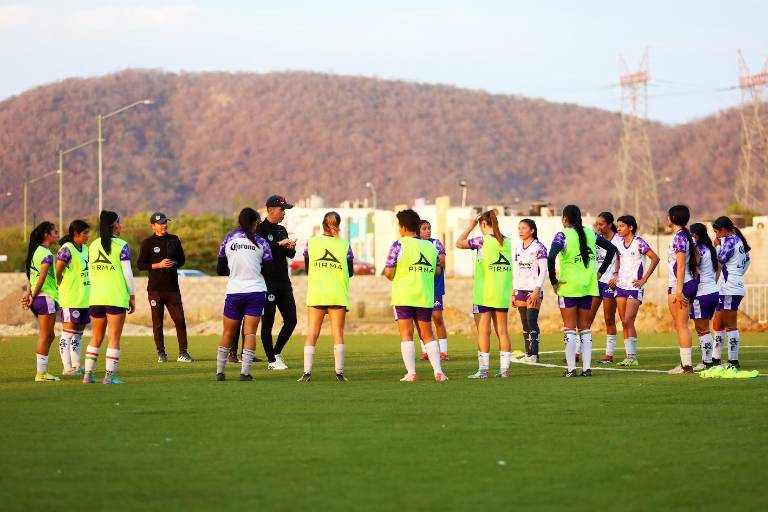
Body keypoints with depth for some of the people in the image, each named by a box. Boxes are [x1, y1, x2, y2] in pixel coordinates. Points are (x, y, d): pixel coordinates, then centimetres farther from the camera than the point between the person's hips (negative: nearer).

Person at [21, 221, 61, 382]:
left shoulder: (36, 251, 16)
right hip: (46, 297, -9)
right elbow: (42, 277, -20)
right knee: (45, 336, -4)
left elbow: (33, 276, 12)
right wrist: (33, 296, -12)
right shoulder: (46, 254, -14)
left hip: (38, 298, 9)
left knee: (49, 336, 15)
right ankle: (41, 373, -2)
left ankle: (42, 371, 16)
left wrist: (29, 293, 3)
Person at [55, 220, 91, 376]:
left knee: (79, 333, 12)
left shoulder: (85, 249, 14)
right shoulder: (66, 249, -12)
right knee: (68, 333, -5)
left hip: (85, 298, 8)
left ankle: (76, 366, 18)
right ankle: (67, 367, -3)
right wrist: (64, 290, -4)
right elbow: (57, 273, -13)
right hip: (71, 299, -8)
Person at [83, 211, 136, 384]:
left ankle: (88, 374, 12)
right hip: (117, 297, -5)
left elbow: (91, 273, 13)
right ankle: (109, 375, -5)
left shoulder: (93, 246, 9)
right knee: (114, 337, 0)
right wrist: (132, 296, 0)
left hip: (96, 297, 5)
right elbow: (127, 273, -8)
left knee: (96, 337, 14)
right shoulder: (121, 246, -6)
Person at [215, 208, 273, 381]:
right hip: (256, 291, -1)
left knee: (228, 333, 11)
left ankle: (219, 371, 14)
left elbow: (220, 270, 5)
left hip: (234, 292, 1)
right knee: (250, 332, -1)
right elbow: (268, 270, 1)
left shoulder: (229, 240, 1)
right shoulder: (261, 242, -1)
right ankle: (245, 372, -9)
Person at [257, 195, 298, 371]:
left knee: (291, 320, 6)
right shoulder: (260, 229, -6)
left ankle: (276, 353, 21)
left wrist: (291, 248, -4)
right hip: (268, 282, -8)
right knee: (268, 322, -2)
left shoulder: (282, 230, 17)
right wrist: (279, 244, -24)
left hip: (284, 282, 8)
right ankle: (272, 360, 4)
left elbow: (290, 255, 18)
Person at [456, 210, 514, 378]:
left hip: (484, 295, -5)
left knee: (483, 331, -2)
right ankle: (504, 369, 7)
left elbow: (459, 243, -1)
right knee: (502, 330, 8)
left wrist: (471, 226, 8)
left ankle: (483, 369, -4)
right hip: (503, 294, 5)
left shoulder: (482, 241, -10)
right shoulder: (506, 241, 5)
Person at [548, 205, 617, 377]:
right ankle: (587, 367, 7)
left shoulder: (562, 235, -9)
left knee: (570, 329, 1)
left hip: (568, 287, -5)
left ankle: (571, 368, -1)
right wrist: (600, 271, 14)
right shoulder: (590, 233, 7)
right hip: (589, 286, 5)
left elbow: (551, 258, -24)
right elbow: (611, 248, 14)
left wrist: (553, 281, -13)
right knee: (585, 329, 11)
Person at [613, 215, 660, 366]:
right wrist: (616, 275, 11)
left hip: (634, 287, -7)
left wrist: (644, 279, -12)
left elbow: (655, 258, -12)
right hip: (621, 286, 7)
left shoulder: (639, 243, -10)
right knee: (624, 322, 5)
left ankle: (633, 356, -8)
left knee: (628, 321, -13)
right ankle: (629, 356, 9)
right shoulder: (620, 244, 9)